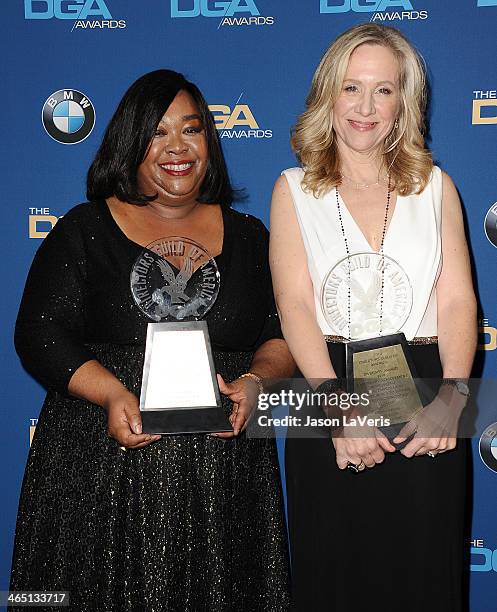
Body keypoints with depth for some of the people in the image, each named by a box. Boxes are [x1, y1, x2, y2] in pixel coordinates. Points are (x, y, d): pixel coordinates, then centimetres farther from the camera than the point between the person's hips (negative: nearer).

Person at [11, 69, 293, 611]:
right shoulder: (85, 230, 6)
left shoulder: (248, 237, 13)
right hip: (104, 471, -1)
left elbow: (287, 333, 11)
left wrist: (255, 381, -10)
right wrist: (112, 394, -17)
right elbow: (40, 333, -1)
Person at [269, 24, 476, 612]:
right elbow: (294, 304, -5)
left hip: (423, 406, 1)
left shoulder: (435, 186, 11)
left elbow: (457, 300, 1)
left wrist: (452, 397, -17)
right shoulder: (295, 188, 7)